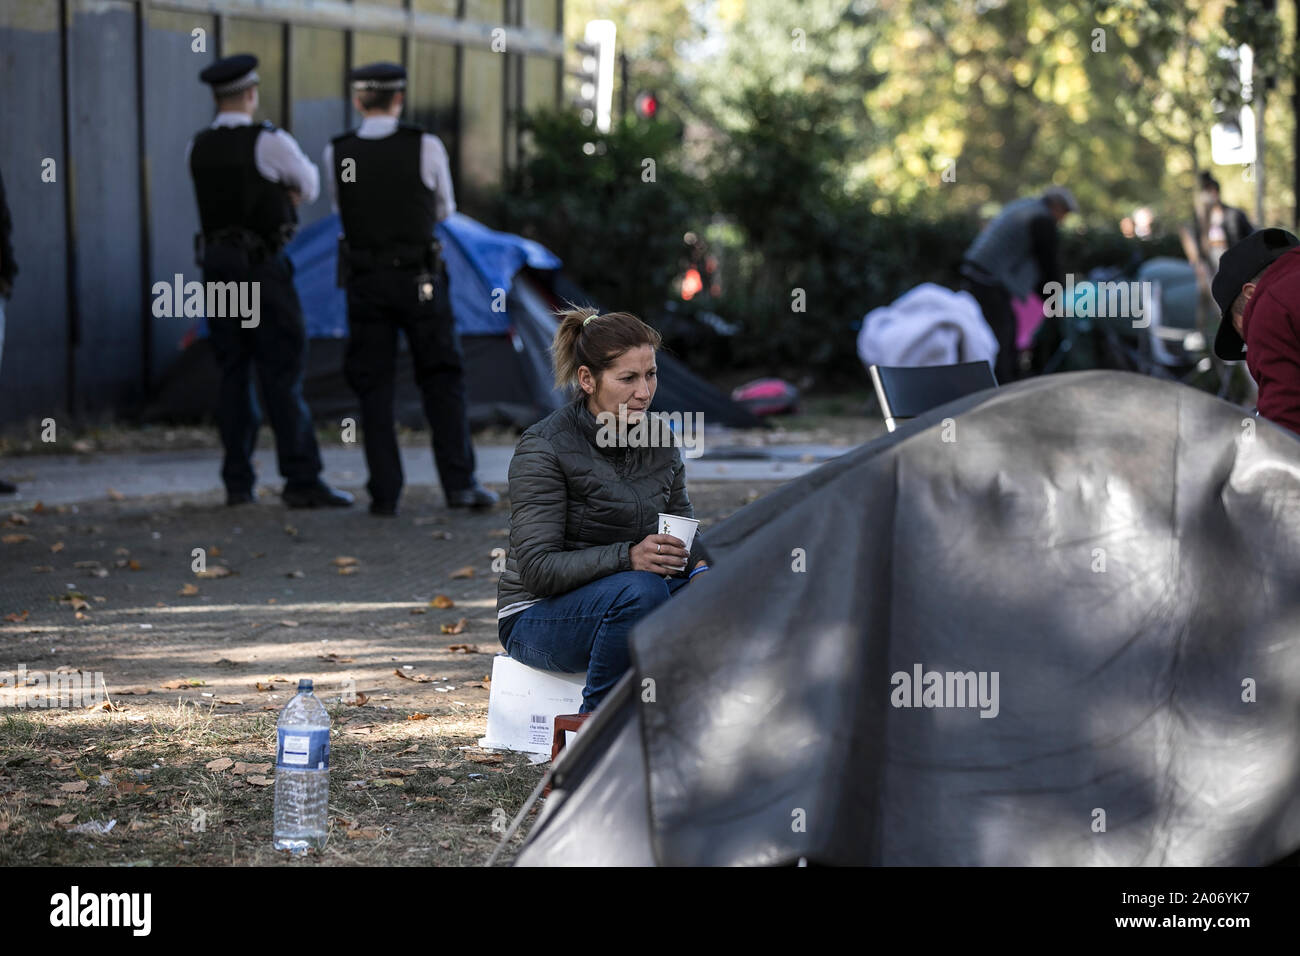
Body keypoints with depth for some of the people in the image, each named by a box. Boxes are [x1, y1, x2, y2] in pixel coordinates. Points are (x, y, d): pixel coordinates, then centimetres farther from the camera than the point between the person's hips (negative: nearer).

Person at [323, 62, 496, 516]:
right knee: (442, 379, 9)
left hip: (365, 281, 1)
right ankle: (459, 482, 2)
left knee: (374, 386, 7)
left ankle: (384, 492, 3)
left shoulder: (337, 153, -4)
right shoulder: (426, 147, -8)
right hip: (420, 280, -1)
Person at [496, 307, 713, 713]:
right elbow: (538, 569, -22)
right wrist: (627, 558, -37)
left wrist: (701, 563, -11)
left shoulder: (659, 440, 3)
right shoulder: (543, 448, -17)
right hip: (539, 619, -6)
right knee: (641, 590, -35)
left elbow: (682, 525, 14)